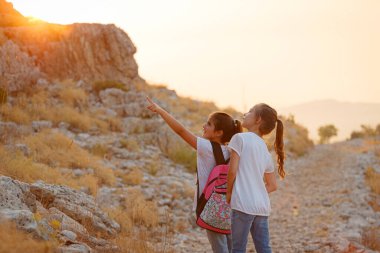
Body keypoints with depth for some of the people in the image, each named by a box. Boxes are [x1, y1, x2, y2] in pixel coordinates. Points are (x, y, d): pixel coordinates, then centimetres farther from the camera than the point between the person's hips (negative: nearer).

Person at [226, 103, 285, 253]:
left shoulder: (240, 138, -3)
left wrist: (229, 192, 3)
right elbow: (272, 185, 20)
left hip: (243, 204, -7)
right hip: (262, 206, 7)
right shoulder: (266, 151, 18)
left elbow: (232, 170, -10)